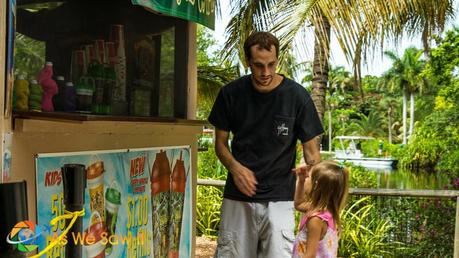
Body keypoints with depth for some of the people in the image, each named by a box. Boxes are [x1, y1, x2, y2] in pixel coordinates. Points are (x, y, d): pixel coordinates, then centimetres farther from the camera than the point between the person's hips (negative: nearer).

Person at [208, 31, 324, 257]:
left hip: (279, 198, -1)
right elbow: (221, 143, 8)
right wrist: (234, 166, -13)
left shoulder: (297, 96, -8)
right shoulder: (230, 94, -2)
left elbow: (311, 151, -3)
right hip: (237, 197, 2)